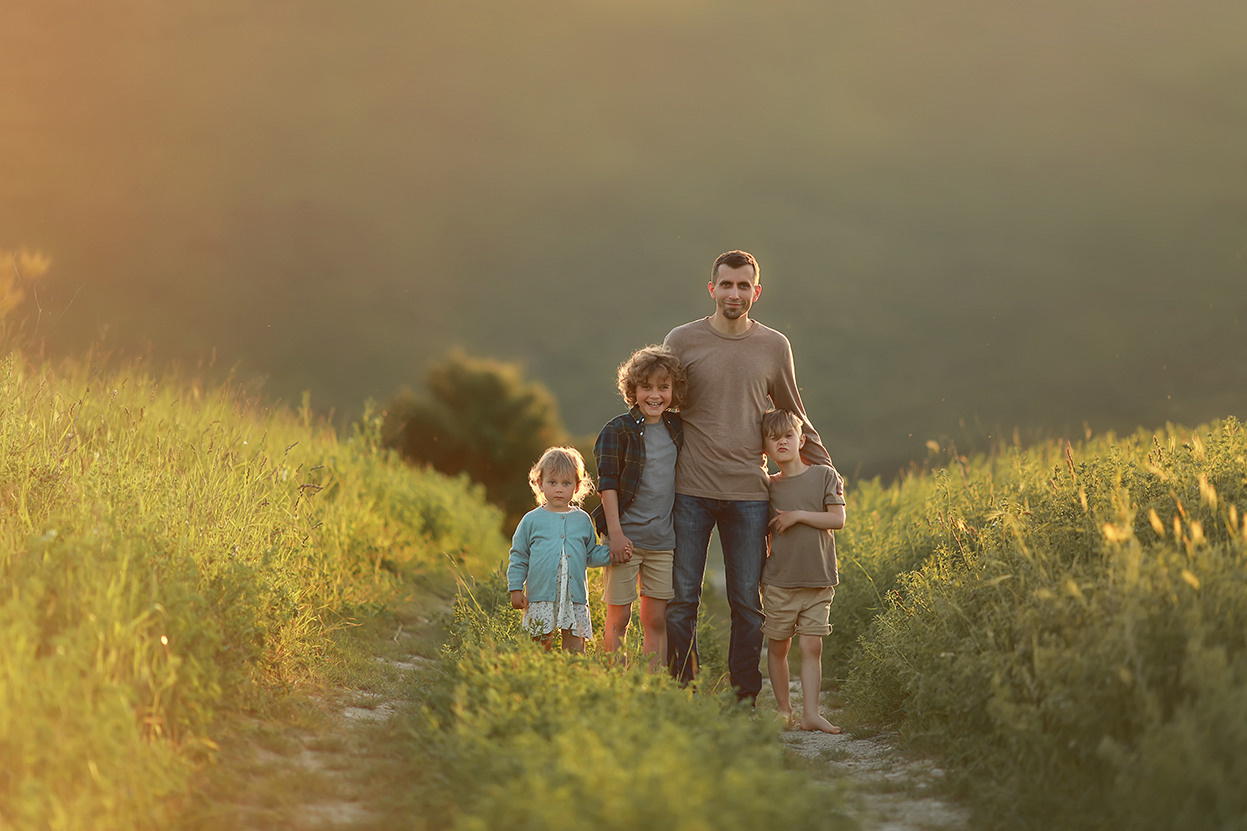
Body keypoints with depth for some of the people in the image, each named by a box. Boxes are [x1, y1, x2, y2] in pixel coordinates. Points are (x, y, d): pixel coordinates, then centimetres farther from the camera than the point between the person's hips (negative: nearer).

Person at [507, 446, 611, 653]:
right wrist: (515, 589, 3)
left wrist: (610, 554, -2)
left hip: (575, 596, 2)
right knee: (541, 643, 0)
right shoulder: (532, 520, 4)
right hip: (541, 596, -2)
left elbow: (591, 554, 16)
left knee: (575, 643, -1)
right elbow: (519, 557, 8)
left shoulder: (582, 520, 10)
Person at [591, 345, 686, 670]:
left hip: (663, 540, 4)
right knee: (618, 620, 1)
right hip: (626, 537, -4)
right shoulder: (618, 430, -6)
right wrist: (615, 533, -13)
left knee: (656, 622, 5)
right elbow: (607, 483, -8)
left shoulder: (677, 428, 7)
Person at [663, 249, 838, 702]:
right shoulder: (682, 341, 3)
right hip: (691, 491, -1)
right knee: (681, 601, 0)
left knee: (748, 605, 5)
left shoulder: (774, 347, 7)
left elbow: (793, 418, 18)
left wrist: (826, 469, 15)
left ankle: (744, 701, 12)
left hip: (748, 494, 1)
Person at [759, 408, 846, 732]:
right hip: (779, 580, 1)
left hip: (818, 580, -1)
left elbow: (838, 519, -6)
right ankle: (783, 709, 18)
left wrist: (798, 515, -13)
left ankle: (810, 713, -3)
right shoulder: (767, 486, 5)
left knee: (812, 647, -3)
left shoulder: (824, 476, 1)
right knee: (777, 646, 5)